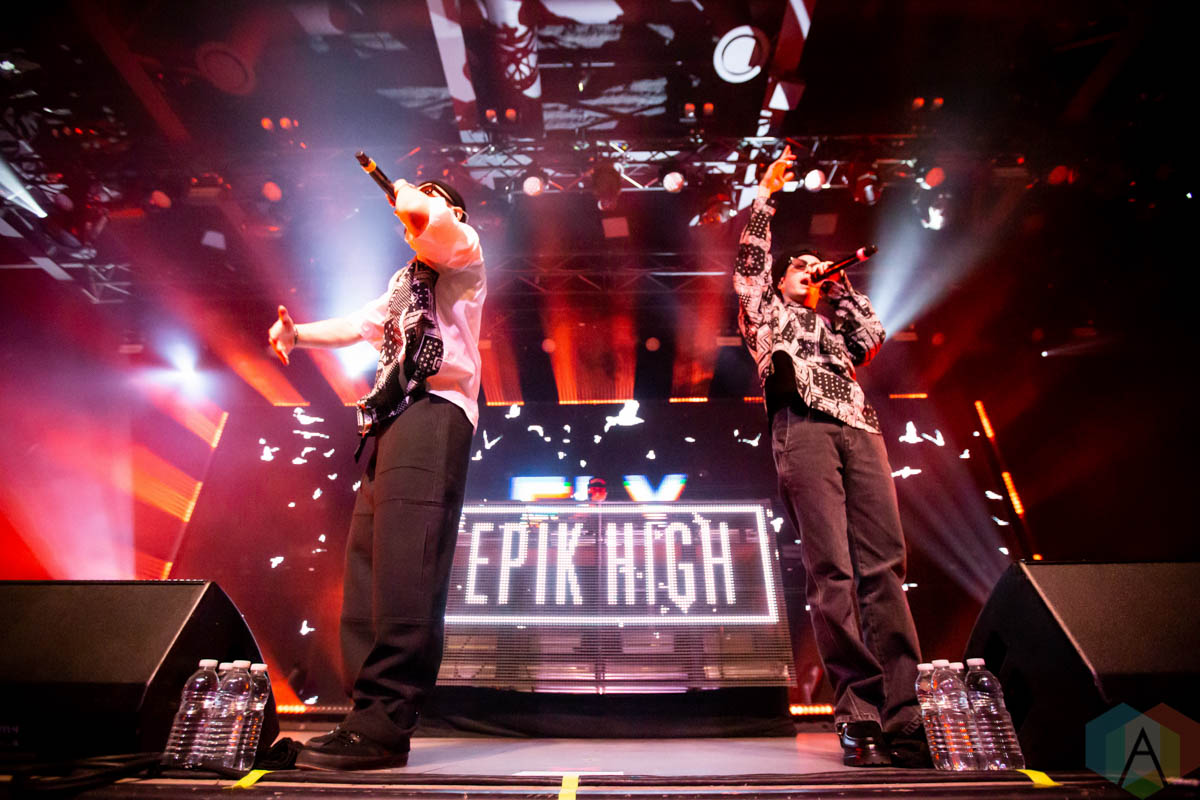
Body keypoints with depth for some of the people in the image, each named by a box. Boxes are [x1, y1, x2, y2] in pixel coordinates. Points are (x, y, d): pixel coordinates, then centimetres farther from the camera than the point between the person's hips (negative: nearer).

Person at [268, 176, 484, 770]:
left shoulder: (463, 256, 8)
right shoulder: (404, 281, 34)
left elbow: (434, 222, -15)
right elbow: (355, 327, 34)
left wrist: (413, 200, 7)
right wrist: (297, 334, 17)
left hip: (434, 413, -9)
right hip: (392, 419, 9)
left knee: (403, 567, -17)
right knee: (367, 562, 3)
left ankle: (383, 725, -14)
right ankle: (371, 715, 8)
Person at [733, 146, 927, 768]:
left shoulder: (834, 327, 37)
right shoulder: (769, 313, 27)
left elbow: (872, 337, 21)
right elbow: (750, 259, 20)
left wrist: (839, 285, 28)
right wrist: (766, 193, 26)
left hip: (860, 430, 4)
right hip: (803, 427, -4)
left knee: (884, 567, -10)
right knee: (831, 572, -13)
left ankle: (904, 719, -10)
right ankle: (858, 716, -11)